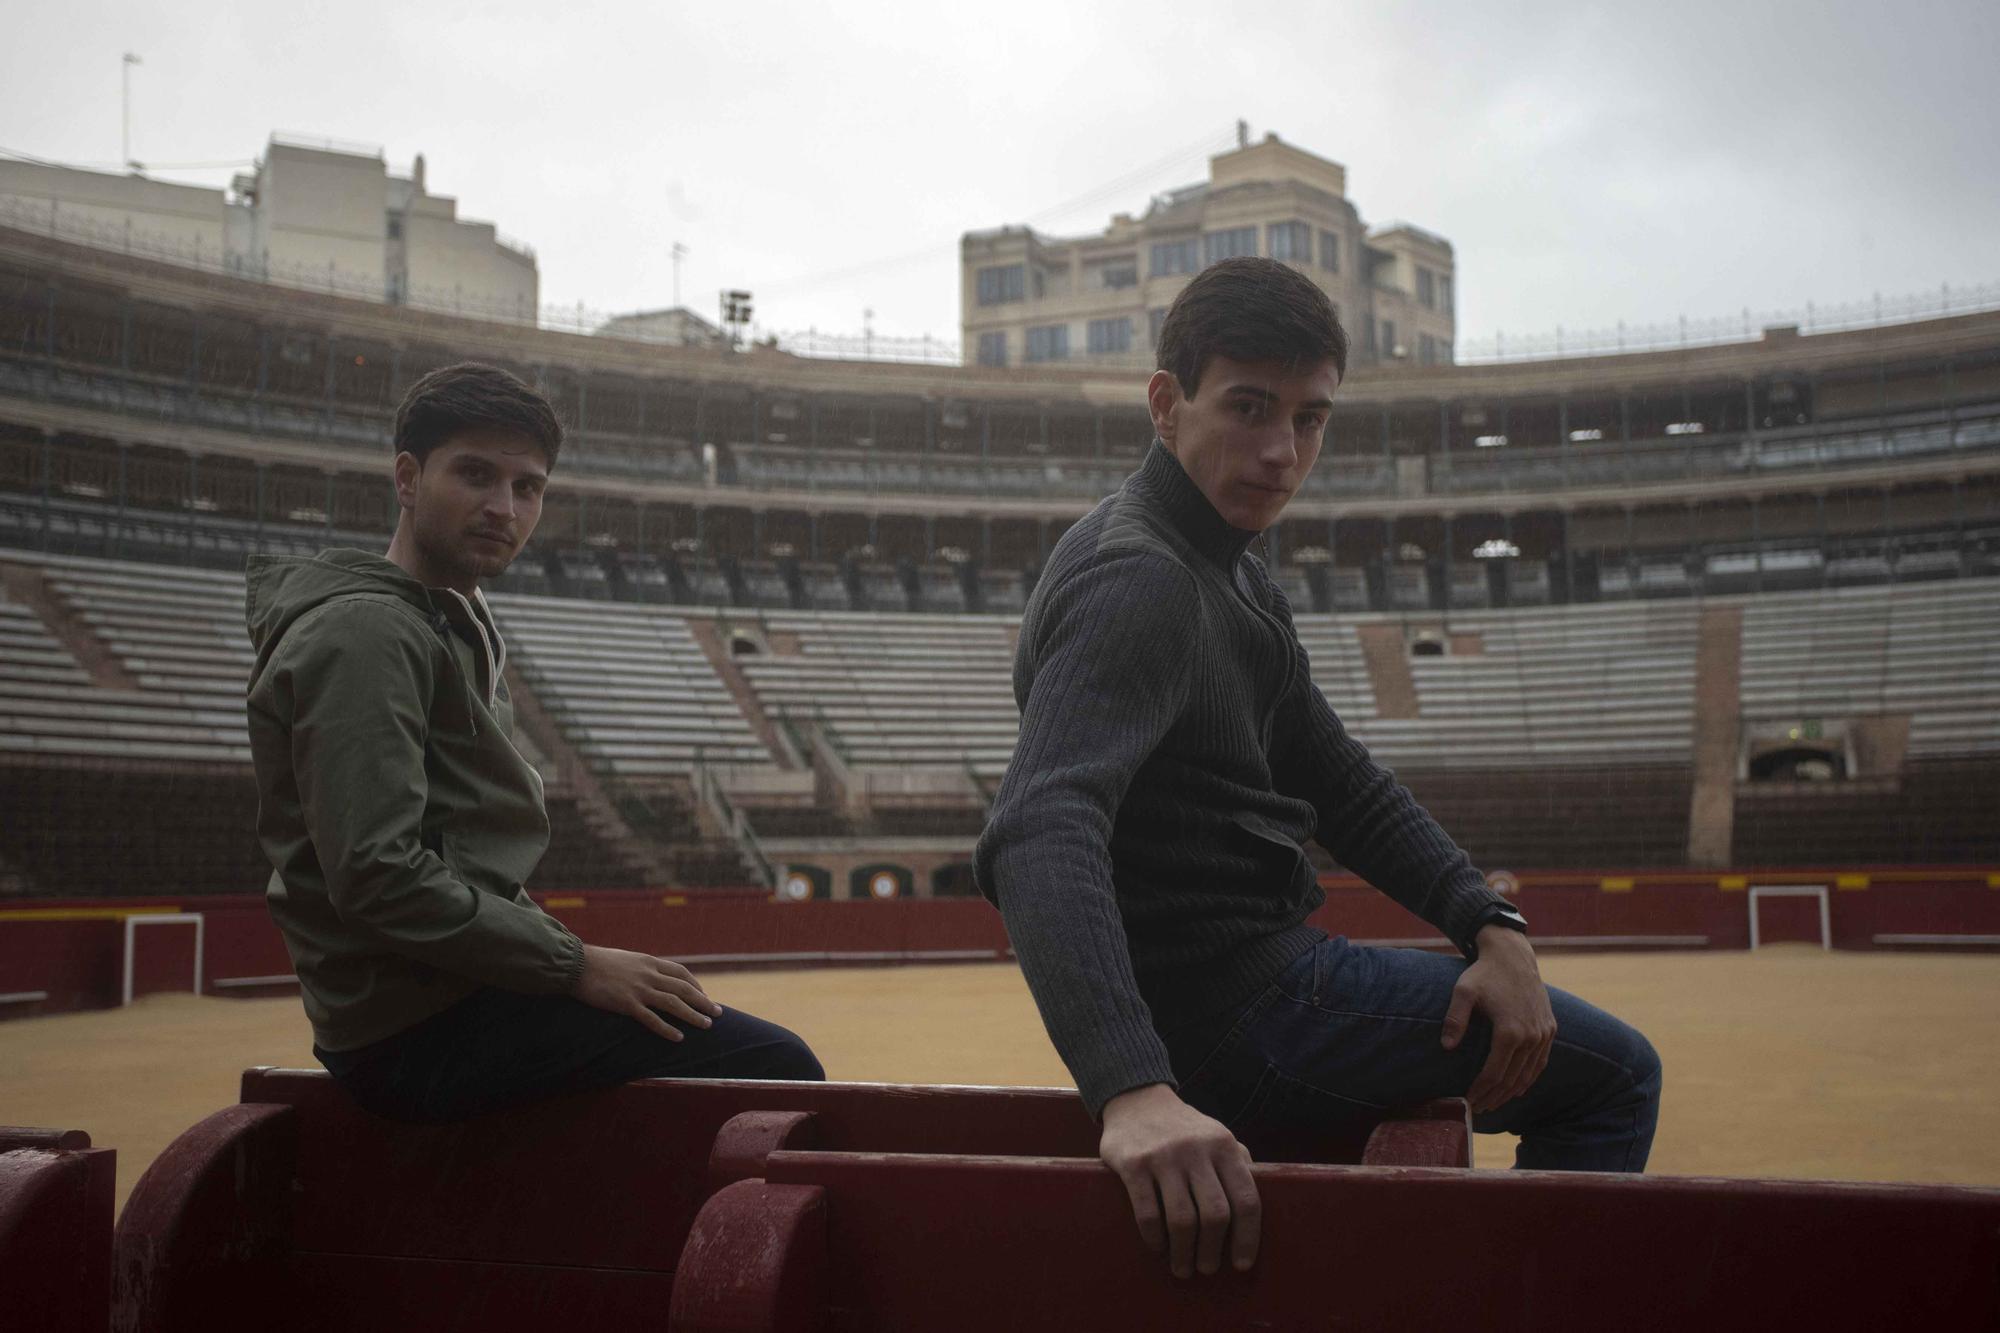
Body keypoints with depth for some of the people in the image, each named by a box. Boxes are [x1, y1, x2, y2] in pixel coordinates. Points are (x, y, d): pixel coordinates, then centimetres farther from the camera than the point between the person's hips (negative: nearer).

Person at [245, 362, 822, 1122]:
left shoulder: (455, 630, 20)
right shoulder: (362, 633, -13)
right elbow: (376, 877, -23)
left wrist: (573, 960, 11)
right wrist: (577, 966, -17)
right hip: (418, 1031, -10)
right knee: (777, 1065, -16)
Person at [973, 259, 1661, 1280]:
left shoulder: (1231, 574, 11)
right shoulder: (1139, 583, -23)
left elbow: (1335, 779, 13)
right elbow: (1039, 834, -39)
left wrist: (1492, 927, -2)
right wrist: (1133, 1090, -54)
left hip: (1253, 981, 10)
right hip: (1240, 1004, -10)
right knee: (1612, 1072, 1)